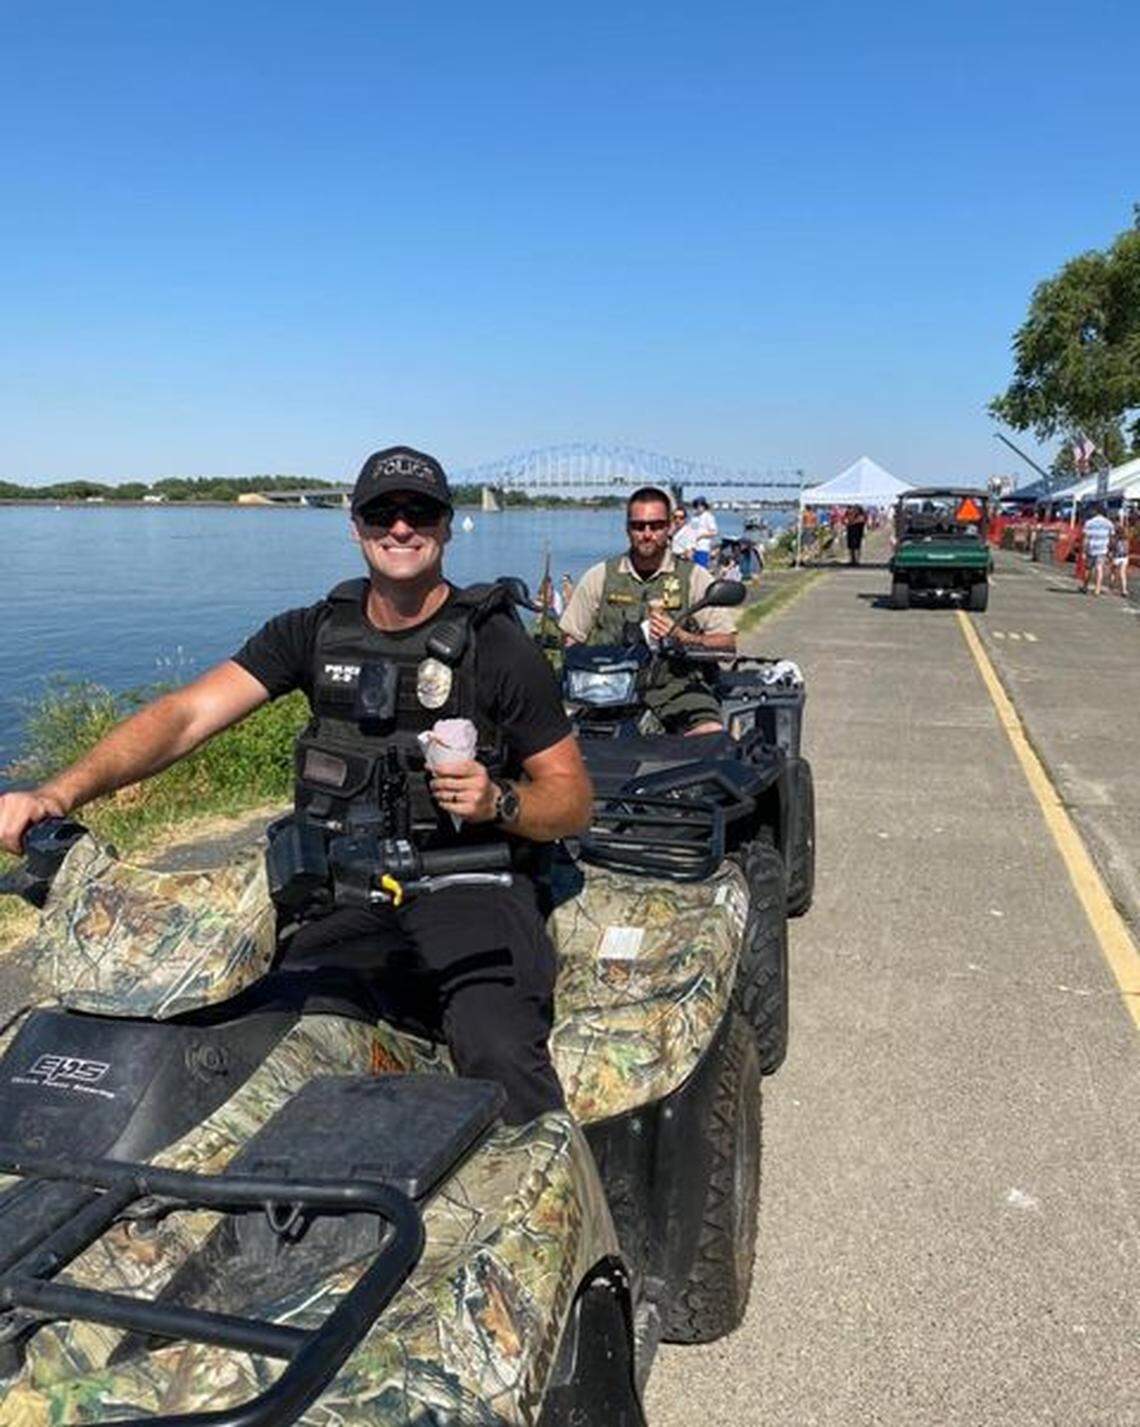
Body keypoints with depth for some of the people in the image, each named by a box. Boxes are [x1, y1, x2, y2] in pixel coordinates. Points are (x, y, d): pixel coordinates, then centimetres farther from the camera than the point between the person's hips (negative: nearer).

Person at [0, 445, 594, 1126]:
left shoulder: (498, 644, -1)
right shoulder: (316, 631, 8)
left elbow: (574, 799, 2)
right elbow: (187, 714, -3)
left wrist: (499, 803, -20)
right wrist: (59, 793, -17)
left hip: (470, 888, -3)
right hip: (343, 893, 4)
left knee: (502, 1055, -29)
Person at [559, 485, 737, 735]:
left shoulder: (694, 577, 10)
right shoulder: (600, 576, 14)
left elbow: (728, 643, 5)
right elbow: (572, 638, 16)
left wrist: (681, 636, -11)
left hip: (674, 684, 0)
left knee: (713, 735, -30)